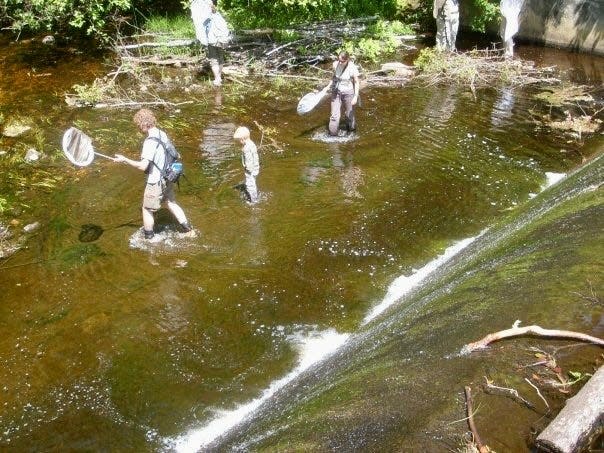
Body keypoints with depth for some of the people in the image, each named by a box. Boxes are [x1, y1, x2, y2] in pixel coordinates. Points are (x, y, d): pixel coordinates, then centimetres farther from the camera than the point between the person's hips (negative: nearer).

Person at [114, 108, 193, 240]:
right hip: (167, 179, 8)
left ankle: (148, 237, 26)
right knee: (172, 203, 24)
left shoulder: (150, 141, -25)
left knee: (147, 209, 11)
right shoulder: (163, 134, 1)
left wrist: (124, 159, -20)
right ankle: (187, 228, 27)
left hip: (156, 182, -8)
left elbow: (143, 166, -28)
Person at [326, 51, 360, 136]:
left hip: (348, 93, -3)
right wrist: (328, 86, 8)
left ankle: (351, 131, 38)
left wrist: (356, 96, -17)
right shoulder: (335, 64, -7)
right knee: (334, 116, 0)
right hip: (336, 92, 3)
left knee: (349, 115, 12)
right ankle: (332, 135, 10)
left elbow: (356, 83, -11)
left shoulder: (353, 68, -19)